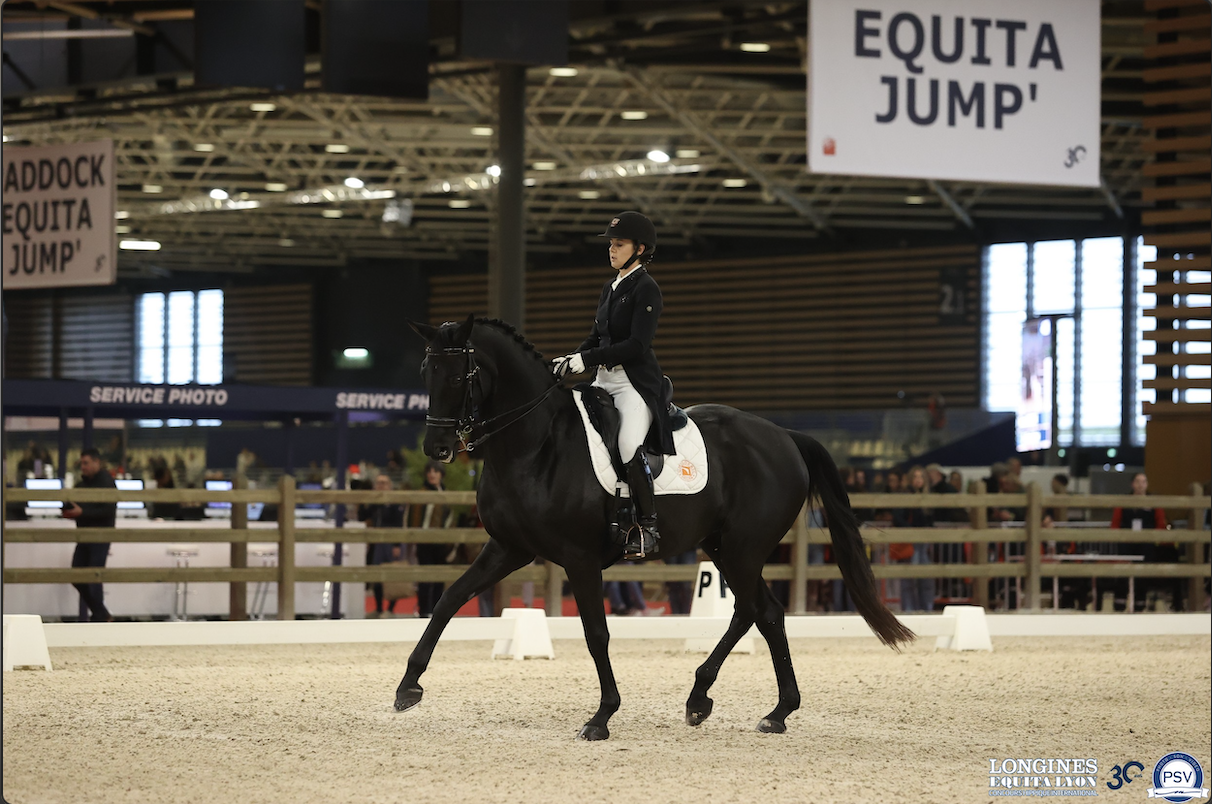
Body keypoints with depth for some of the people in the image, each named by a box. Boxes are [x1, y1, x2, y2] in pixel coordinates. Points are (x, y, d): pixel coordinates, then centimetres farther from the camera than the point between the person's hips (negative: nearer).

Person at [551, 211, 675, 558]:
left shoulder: (646, 289, -9)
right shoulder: (611, 288, 17)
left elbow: (637, 345, -18)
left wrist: (586, 359, -20)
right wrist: (570, 359, 3)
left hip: (637, 382, -9)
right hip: (605, 380, 9)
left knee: (628, 444, -30)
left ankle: (648, 526, -21)